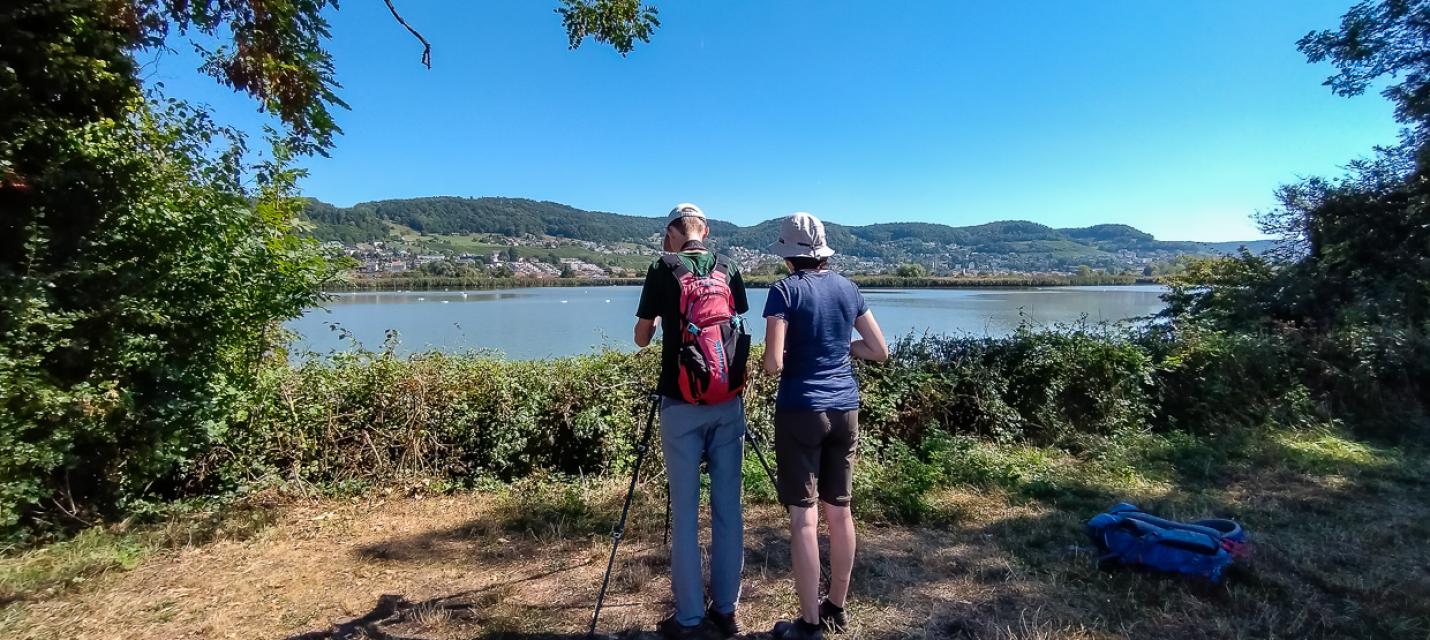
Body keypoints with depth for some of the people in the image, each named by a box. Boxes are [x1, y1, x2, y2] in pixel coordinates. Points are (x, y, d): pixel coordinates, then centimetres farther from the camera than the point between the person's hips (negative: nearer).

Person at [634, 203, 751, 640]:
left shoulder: (661, 270, -3)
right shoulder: (729, 270, 5)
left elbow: (641, 338, 5)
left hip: (681, 403, -3)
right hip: (727, 401, 3)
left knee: (684, 511, 5)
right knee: (728, 508, 10)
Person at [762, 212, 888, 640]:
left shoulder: (785, 290, -9)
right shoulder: (848, 288, 7)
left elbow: (773, 365, -16)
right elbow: (880, 352, 10)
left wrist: (771, 359, 6)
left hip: (801, 411, -6)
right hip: (845, 410, 6)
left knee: (804, 516, 2)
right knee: (839, 509, 14)